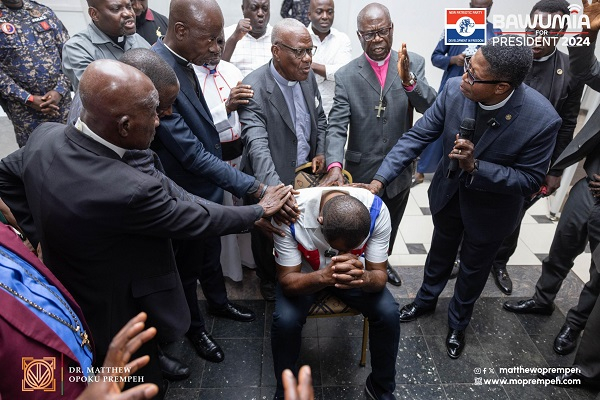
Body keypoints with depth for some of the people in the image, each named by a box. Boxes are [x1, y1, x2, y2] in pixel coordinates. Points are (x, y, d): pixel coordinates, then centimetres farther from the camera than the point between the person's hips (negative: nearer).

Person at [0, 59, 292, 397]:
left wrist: (37, 231, 8)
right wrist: (260, 210, -9)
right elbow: (196, 220, -24)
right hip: (116, 318, -7)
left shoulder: (45, 136, -16)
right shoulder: (129, 190, -40)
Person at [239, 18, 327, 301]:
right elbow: (257, 144, -37)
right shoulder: (254, 88, -25)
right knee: (267, 235, 18)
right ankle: (268, 280, 46)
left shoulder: (308, 77, -3)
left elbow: (319, 118, 13)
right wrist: (275, 189, -51)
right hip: (270, 182, -5)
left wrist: (320, 152, -2)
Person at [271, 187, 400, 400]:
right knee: (285, 320, -27)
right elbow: (286, 280, -27)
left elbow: (380, 275, -21)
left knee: (388, 313, -20)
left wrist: (363, 277, -46)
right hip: (302, 273, -1)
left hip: (355, 272, 2)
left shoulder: (377, 210, -29)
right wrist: (324, 277, -48)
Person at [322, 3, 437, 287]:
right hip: (363, 171, -2)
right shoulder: (346, 75, -11)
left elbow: (430, 108, -17)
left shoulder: (413, 63, -6)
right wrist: (334, 165, -35)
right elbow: (337, 127, -18)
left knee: (391, 226, 25)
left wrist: (408, 79, -34)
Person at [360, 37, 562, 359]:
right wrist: (379, 180, -26)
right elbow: (418, 135, -19)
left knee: (474, 267, 21)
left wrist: (475, 166, -37)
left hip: (491, 206, -2)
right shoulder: (455, 89, -25)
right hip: (448, 191, 3)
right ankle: (426, 299, 56)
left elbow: (530, 179, -22)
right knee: (441, 252, 26)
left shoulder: (542, 119, -32)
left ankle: (458, 322, 50)